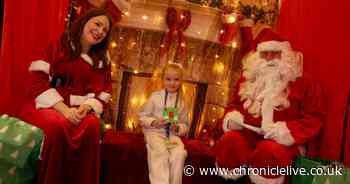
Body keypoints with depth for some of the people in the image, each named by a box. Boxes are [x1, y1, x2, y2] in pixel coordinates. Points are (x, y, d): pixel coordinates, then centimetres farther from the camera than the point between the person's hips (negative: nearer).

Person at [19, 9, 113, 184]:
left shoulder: (102, 61, 12)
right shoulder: (58, 46, 4)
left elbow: (102, 94, 5)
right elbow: (39, 80, -7)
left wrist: (86, 107, -18)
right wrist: (63, 108, -20)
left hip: (79, 109, 2)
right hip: (48, 105, -2)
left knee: (92, 125, -33)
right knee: (58, 124, -37)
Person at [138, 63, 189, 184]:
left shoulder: (181, 102, 8)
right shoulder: (155, 97, 2)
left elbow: (185, 124, 13)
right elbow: (142, 117, 4)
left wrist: (178, 128, -9)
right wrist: (154, 122, -15)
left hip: (173, 135, 2)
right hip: (155, 132, -2)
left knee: (179, 153, -26)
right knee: (160, 152, -31)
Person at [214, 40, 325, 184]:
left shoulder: (303, 83, 2)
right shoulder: (247, 80, 14)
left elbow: (314, 118, -1)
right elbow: (234, 105, 23)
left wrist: (288, 130, -17)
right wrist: (232, 117, 0)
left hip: (282, 139, -2)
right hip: (248, 133, 3)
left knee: (270, 150, -37)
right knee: (228, 141, -29)